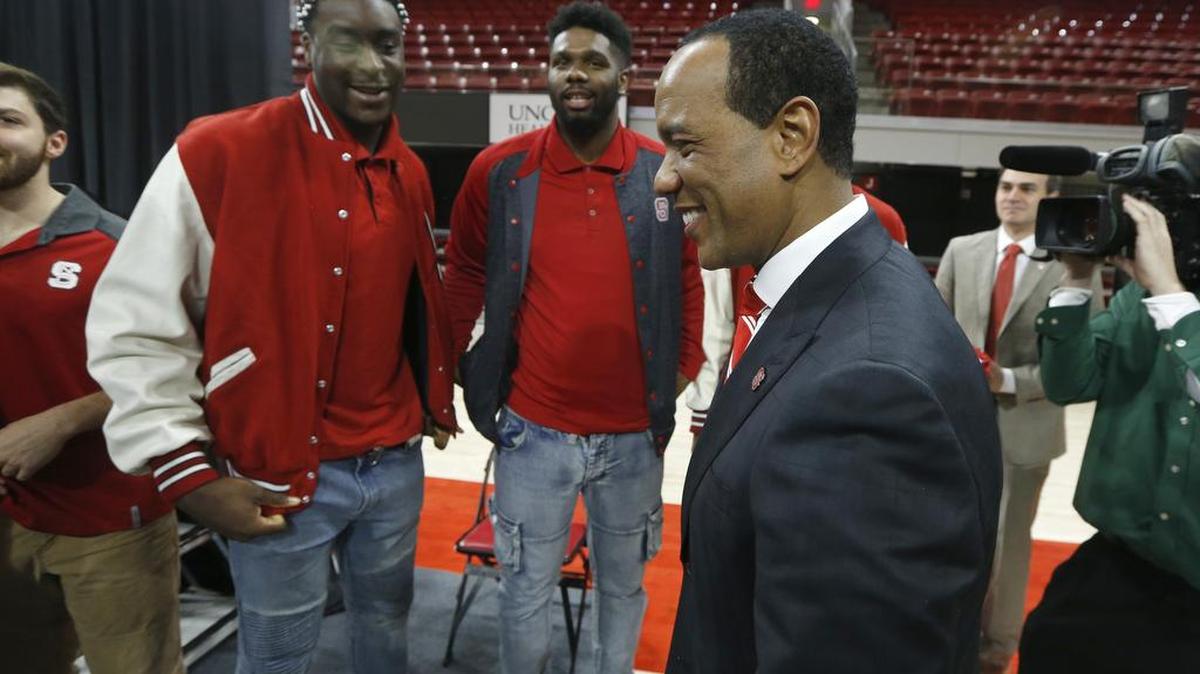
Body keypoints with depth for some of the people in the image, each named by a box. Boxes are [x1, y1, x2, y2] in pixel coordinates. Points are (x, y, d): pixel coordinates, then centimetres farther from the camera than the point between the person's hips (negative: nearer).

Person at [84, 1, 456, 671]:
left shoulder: (410, 175, 3)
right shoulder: (215, 154, -17)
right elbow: (136, 327, -13)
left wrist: (437, 400, 16)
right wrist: (186, 470, -13)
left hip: (397, 462, 5)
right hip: (280, 477, -5)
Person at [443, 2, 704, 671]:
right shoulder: (499, 170, -7)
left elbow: (688, 276, 9)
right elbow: (464, 272, 7)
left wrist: (685, 364, 3)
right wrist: (452, 364, 3)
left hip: (635, 432, 2)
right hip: (532, 428, -1)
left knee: (624, 585, 21)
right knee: (526, 592, 14)